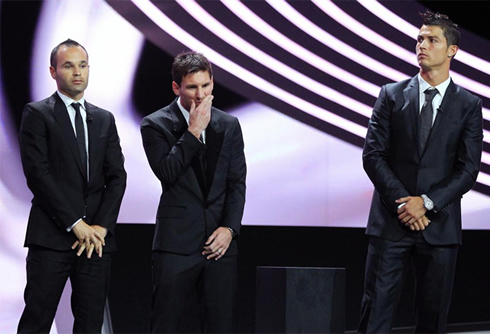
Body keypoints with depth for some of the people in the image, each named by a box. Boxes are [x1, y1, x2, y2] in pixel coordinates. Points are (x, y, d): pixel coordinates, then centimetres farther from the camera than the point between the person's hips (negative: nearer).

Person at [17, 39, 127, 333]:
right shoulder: (37, 114, 3)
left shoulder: (104, 119, 17)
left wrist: (101, 226, -5)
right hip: (52, 237, -4)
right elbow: (37, 174, -7)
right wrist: (76, 224, -12)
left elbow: (117, 176, 10)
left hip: (97, 238, 4)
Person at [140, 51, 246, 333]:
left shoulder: (229, 125, 11)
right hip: (177, 244, -3)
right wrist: (193, 131, -14)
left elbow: (237, 183, 9)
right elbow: (166, 173, -14)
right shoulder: (156, 125, 1)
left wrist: (230, 228, -3)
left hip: (220, 244, 3)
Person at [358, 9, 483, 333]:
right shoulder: (392, 95, 7)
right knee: (377, 308, -4)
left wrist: (427, 202, -12)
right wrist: (403, 202, -10)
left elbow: (469, 168, -1)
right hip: (391, 221, 0)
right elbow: (373, 155, 0)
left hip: (440, 224, 0)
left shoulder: (469, 105, 6)